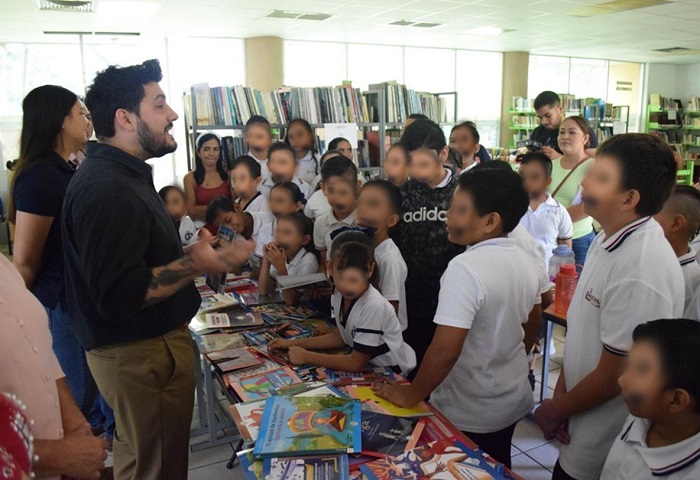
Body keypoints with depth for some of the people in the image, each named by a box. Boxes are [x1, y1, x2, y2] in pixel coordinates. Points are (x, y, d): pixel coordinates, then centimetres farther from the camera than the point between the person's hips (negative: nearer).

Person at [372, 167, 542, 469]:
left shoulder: (465, 268, -29)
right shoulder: (526, 263, -3)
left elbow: (445, 350, -31)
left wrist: (410, 395, -16)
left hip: (469, 414, -7)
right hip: (513, 401, 7)